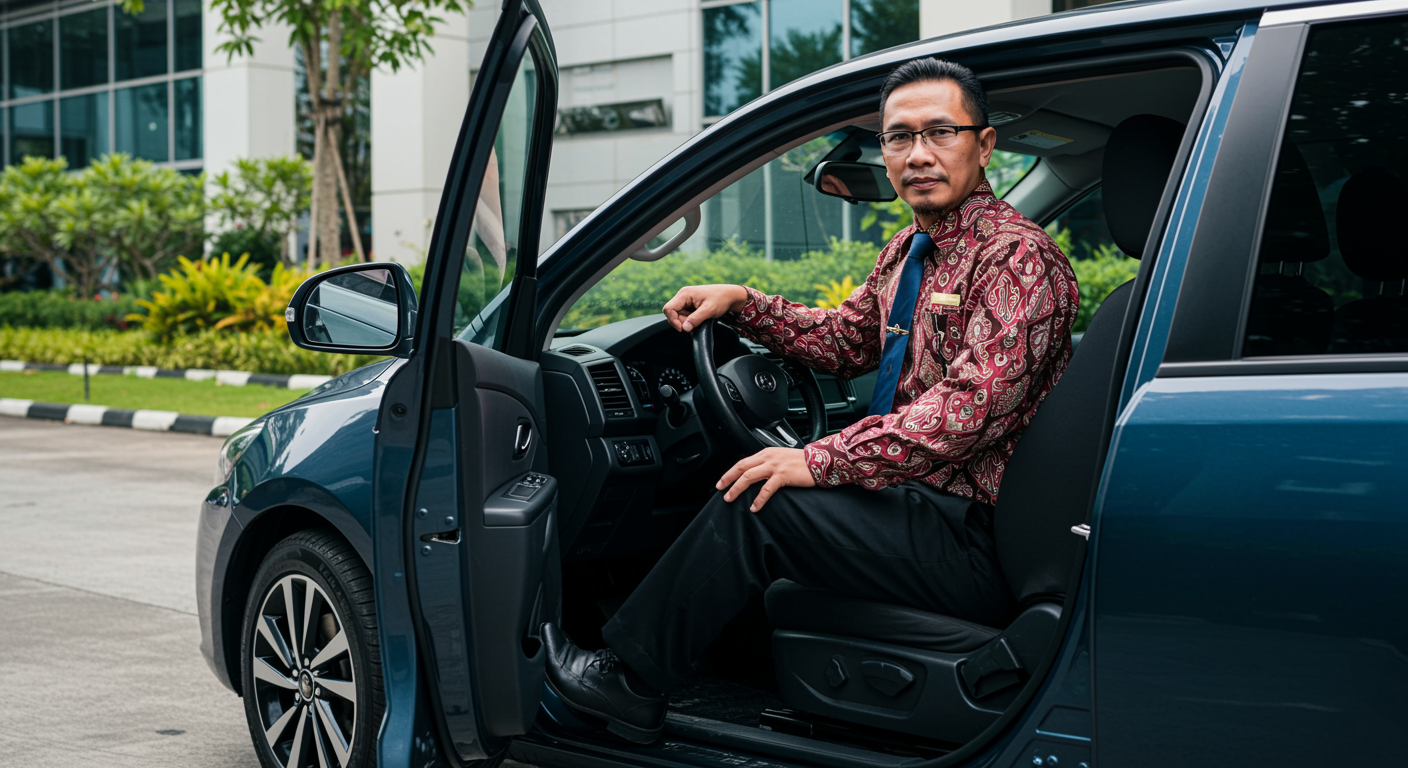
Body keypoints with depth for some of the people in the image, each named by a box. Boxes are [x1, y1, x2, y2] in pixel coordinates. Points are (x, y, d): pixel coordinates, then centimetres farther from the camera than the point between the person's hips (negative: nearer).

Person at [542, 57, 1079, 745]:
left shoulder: (1018, 258, -17)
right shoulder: (908, 251, 14)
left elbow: (974, 403, -28)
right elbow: (845, 340, 24)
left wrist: (821, 460, -28)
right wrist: (742, 303, 8)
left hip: (970, 537, -9)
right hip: (910, 493, 10)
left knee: (755, 504, -17)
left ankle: (628, 683, -2)